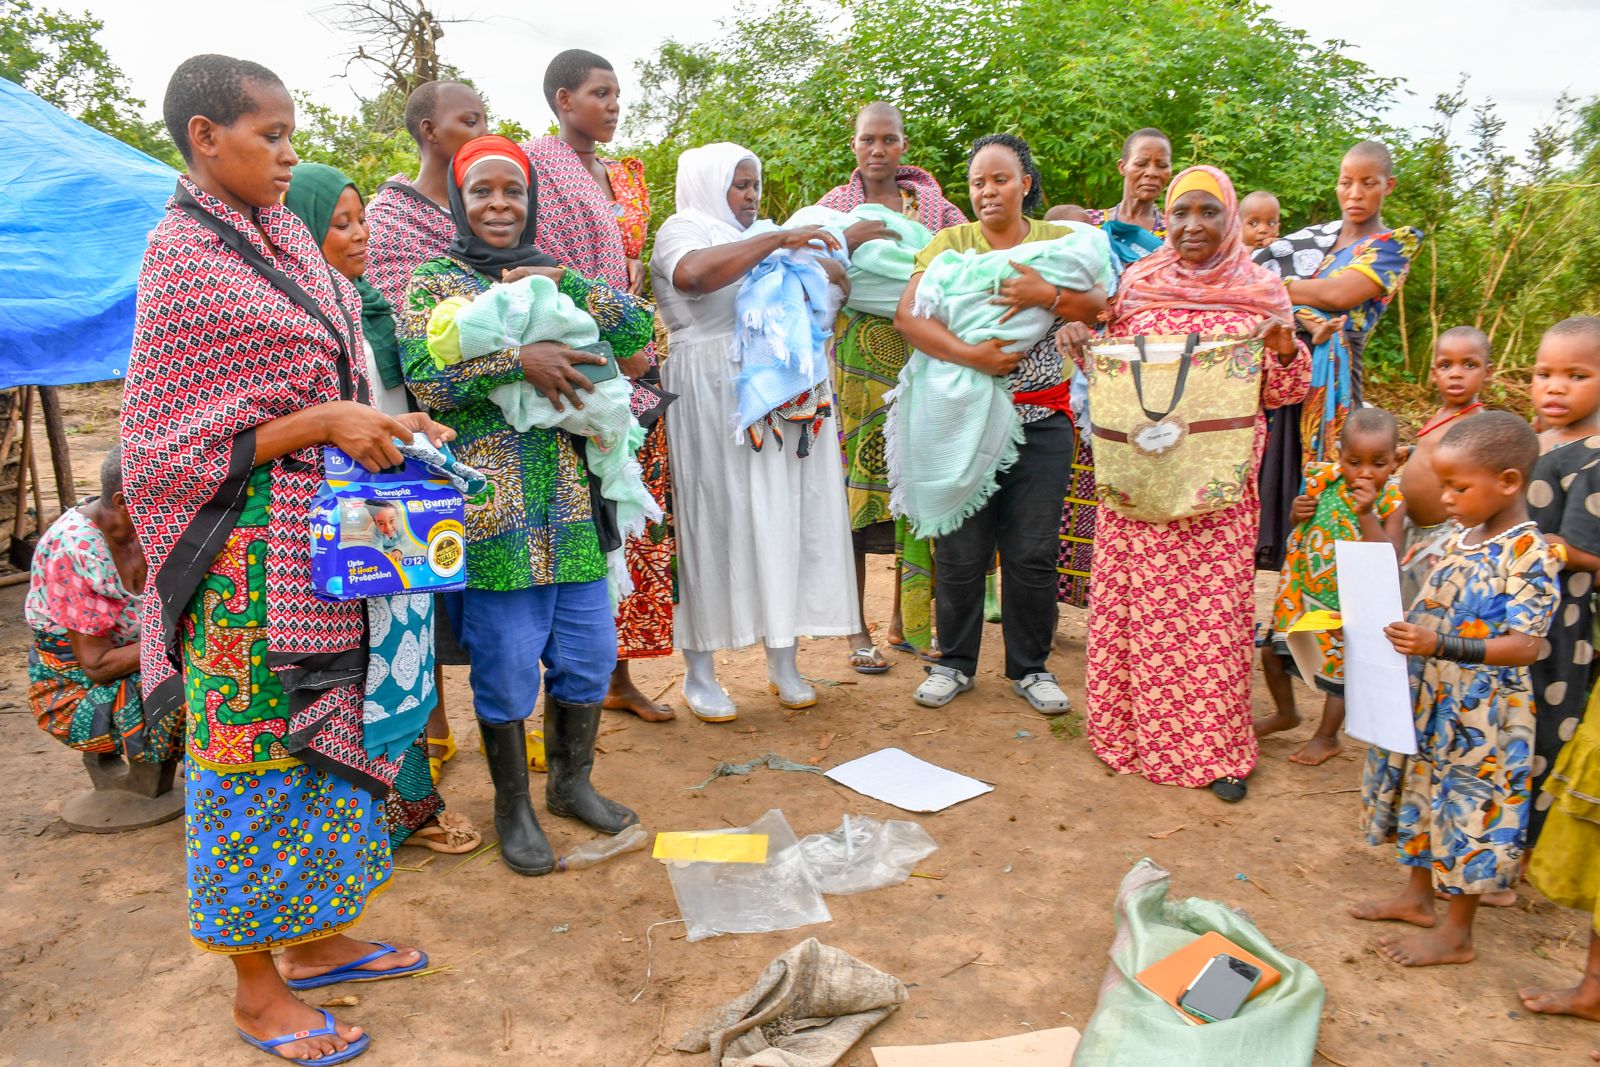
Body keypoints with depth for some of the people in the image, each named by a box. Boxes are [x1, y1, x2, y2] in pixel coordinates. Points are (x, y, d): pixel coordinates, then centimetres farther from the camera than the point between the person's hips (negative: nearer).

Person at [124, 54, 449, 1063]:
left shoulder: (280, 235, 11)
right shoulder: (184, 259, -12)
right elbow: (177, 442, -14)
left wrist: (385, 424, 2)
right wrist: (322, 422, -21)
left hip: (327, 542, 8)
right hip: (251, 557, -8)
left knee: (323, 737, 15)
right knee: (255, 752, 4)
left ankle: (315, 937, 33)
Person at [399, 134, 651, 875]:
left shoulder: (556, 277, 14)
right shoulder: (433, 285, 1)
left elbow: (640, 329, 2)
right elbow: (424, 378, -15)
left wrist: (564, 284, -9)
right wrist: (520, 359, -22)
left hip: (572, 506, 5)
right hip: (490, 512, -4)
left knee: (588, 653, 11)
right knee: (506, 664, 3)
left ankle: (572, 780, 33)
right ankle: (512, 808, 23)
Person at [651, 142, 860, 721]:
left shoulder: (763, 235, 21)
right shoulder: (683, 230, 1)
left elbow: (838, 283, 22)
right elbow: (693, 273, -24)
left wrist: (811, 253, 0)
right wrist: (777, 239, -20)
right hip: (714, 395, -6)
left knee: (786, 517, 3)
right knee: (715, 518, -3)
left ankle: (782, 661, 13)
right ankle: (699, 671, 7)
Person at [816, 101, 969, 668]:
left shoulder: (931, 204, 11)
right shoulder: (835, 205, 8)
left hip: (918, 361, 2)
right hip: (856, 361, -2)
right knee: (856, 483, -3)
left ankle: (906, 621, 15)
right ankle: (857, 629, 7)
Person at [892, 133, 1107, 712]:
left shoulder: (1058, 240, 9)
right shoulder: (951, 242, 5)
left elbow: (1100, 308, -2)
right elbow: (907, 317, -8)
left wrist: (1048, 294, -20)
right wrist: (972, 355, -19)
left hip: (1040, 420, 1)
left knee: (1032, 551, 2)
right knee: (961, 548, 3)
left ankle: (1029, 667, 20)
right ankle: (955, 662, 21)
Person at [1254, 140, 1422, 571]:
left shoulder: (1397, 243, 9)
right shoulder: (1312, 236, 20)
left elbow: (1339, 294, -8)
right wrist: (1305, 318, -12)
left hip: (1326, 377, -3)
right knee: (1266, 467, -3)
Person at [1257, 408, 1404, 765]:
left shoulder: (1390, 502, -16)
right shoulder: (1325, 480, -8)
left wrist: (1366, 513, -33)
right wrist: (1298, 510, -13)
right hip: (1303, 588, 4)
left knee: (1339, 669, 10)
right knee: (1272, 652, 12)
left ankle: (1327, 738, 33)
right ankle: (1286, 714, 40)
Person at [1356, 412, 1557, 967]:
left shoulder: (1529, 553, -20)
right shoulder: (1463, 538, 5)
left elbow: (1523, 646, -26)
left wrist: (1442, 645, -37)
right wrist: (1406, 633, 6)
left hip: (1479, 715, -8)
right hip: (1429, 700, 8)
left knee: (1468, 810, 5)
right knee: (1423, 795, 20)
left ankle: (1456, 933, 21)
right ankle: (1418, 895, 39)